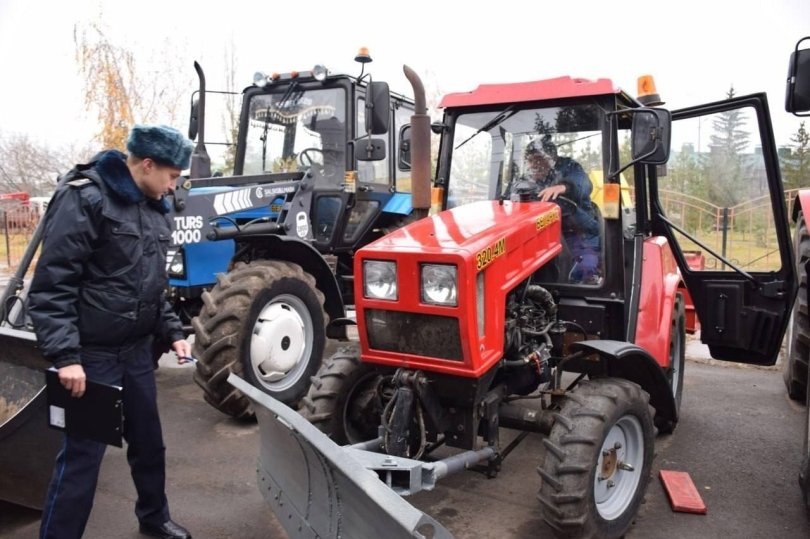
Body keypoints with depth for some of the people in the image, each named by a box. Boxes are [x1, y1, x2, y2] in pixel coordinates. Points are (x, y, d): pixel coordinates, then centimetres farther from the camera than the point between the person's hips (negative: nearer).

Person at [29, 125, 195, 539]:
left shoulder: (153, 208, 9)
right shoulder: (83, 199, -15)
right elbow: (51, 286, -18)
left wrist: (172, 332, 11)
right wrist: (64, 355, -23)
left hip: (137, 350, 8)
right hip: (93, 353, -8)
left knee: (148, 441, 19)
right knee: (82, 454, 2)